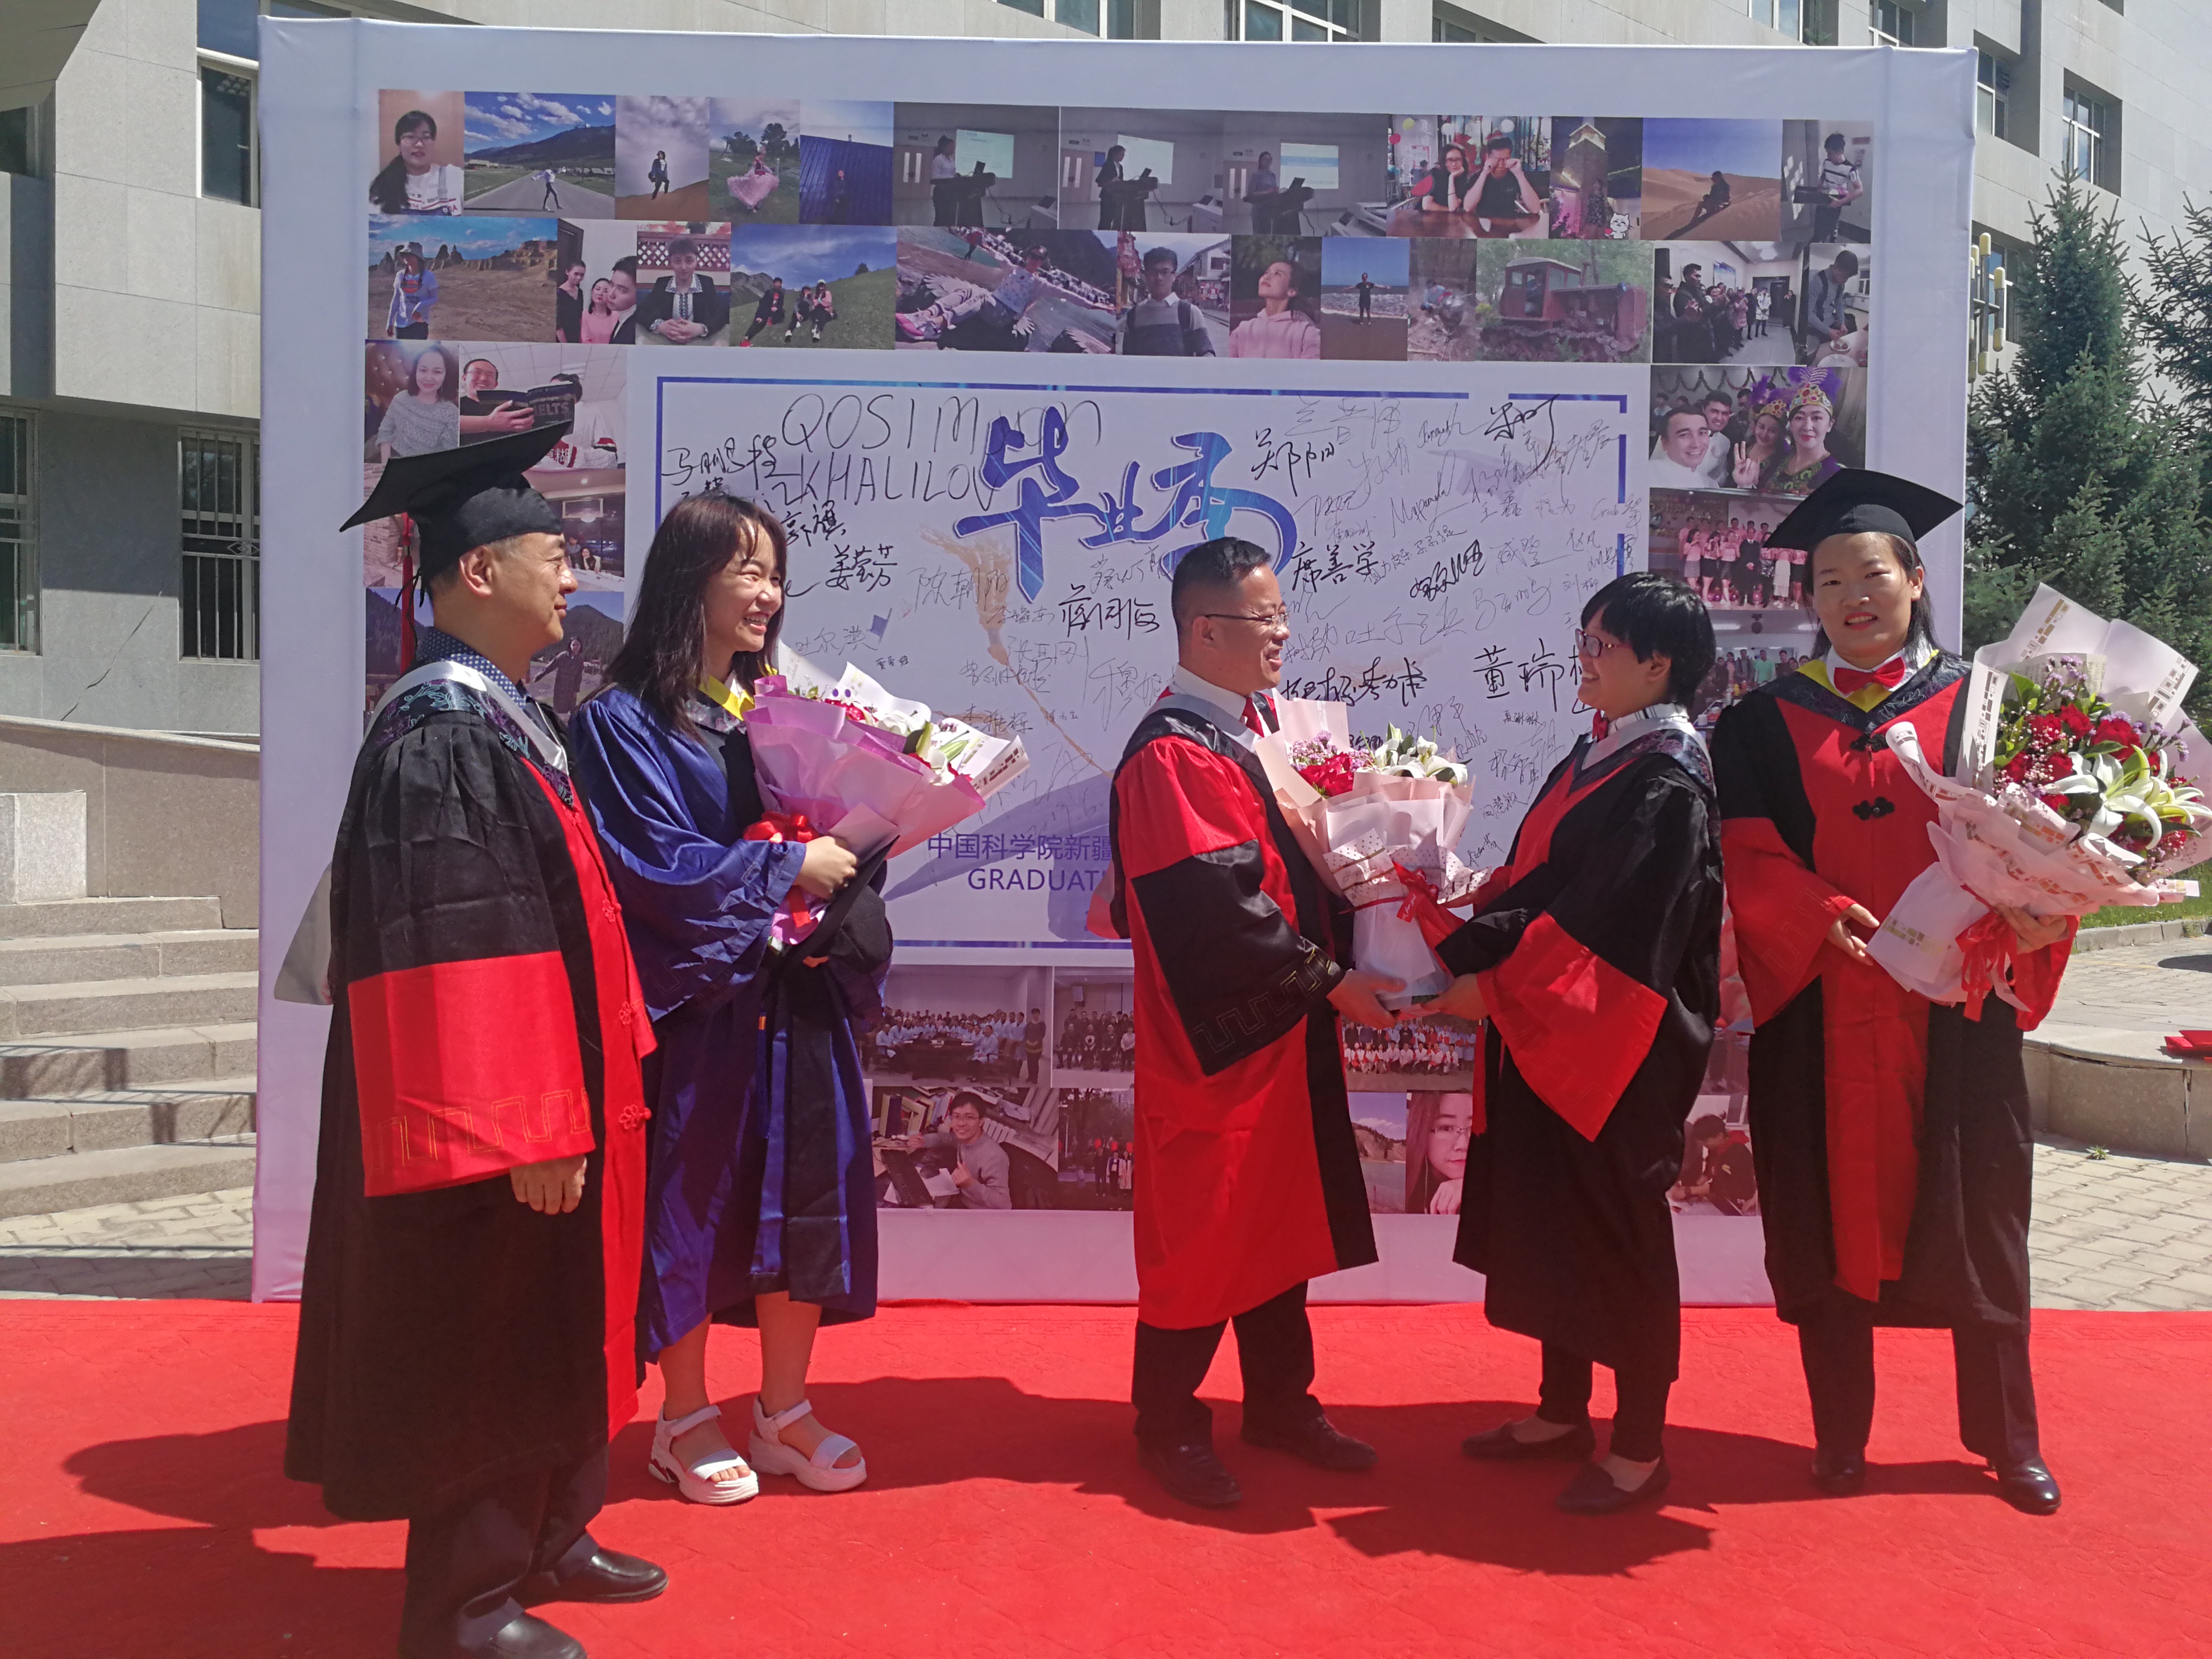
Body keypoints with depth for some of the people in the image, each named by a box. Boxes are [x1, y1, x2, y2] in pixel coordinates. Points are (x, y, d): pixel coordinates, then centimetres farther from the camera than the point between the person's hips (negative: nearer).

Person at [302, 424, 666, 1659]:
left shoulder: (506, 718, 11)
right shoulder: (442, 733, -20)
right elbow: (454, 952, -25)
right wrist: (530, 1130, -25)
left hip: (558, 1103, 10)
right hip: (496, 1124, -10)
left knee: (555, 1330, 19)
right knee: (487, 1347, 3)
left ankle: (545, 1540, 34)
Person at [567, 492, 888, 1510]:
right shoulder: (624, 720, -6)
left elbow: (830, 834, 15)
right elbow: (657, 864, -16)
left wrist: (853, 843, -7)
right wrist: (789, 867, -14)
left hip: (798, 995, 6)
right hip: (695, 998, -5)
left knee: (806, 1191, 7)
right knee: (693, 1200, 4)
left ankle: (784, 1412, 22)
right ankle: (686, 1421, 20)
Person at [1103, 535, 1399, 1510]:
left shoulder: (1254, 726, 10)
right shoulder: (1172, 754, -19)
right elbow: (1222, 906, -24)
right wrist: (1331, 981, -19)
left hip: (1285, 1029, 9)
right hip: (1215, 1038, -9)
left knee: (1280, 1216, 17)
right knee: (1202, 1233, 3)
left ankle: (1280, 1401, 31)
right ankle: (1169, 1425, 20)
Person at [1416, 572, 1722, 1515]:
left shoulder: (1669, 784, -17)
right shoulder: (1594, 756, 10)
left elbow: (1608, 926, -22)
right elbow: (1534, 881, 12)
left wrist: (1494, 986, -19)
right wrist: (1464, 935, -3)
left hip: (1616, 1051, -9)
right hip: (1549, 1042, 9)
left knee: (1616, 1234, 2)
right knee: (1547, 1220, 16)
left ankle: (1640, 1449, 16)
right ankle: (1562, 1413, 31)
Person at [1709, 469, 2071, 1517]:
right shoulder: (1768, 719, 6)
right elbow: (1748, 850, -3)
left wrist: (2031, 913, -19)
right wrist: (1820, 912, -21)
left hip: (1953, 1008, 0)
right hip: (1818, 1011, 0)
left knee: (1971, 1220, 7)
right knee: (1830, 1213, 6)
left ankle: (2006, 1439, 23)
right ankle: (1839, 1433, 20)